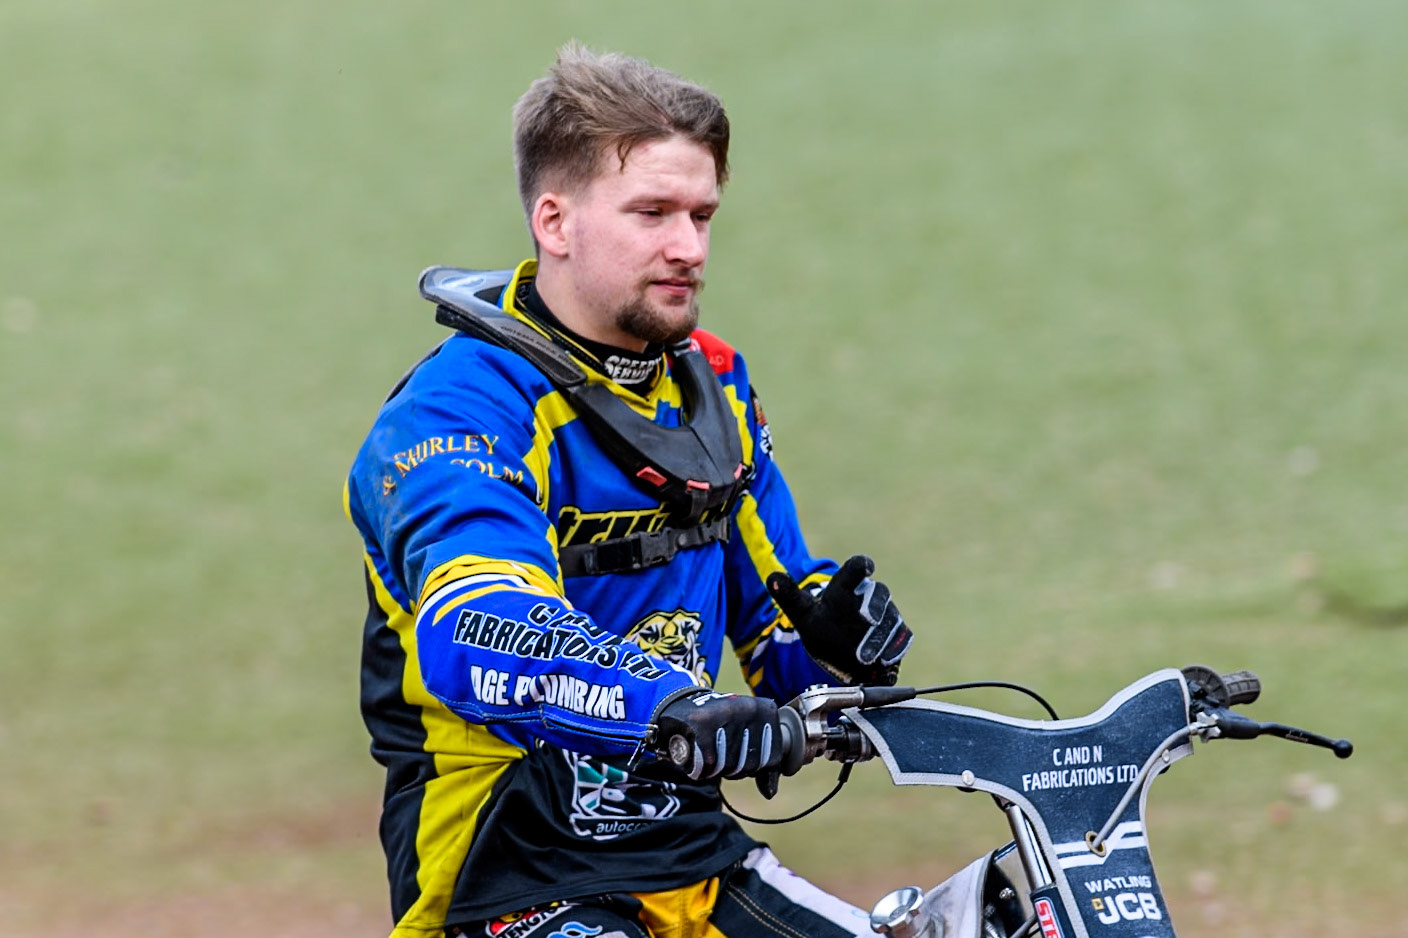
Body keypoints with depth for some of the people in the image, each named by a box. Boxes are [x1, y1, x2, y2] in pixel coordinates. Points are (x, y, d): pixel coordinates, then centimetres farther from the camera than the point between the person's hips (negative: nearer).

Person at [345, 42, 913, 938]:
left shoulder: (714, 387, 12)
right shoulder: (459, 409, -15)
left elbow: (772, 613, 18)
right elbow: (473, 637, -33)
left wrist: (830, 633, -8)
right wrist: (671, 710, -50)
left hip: (687, 845, 7)